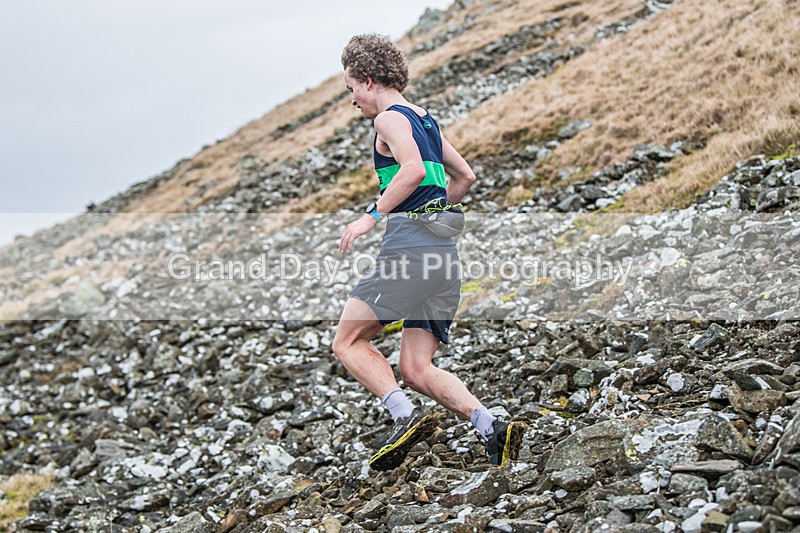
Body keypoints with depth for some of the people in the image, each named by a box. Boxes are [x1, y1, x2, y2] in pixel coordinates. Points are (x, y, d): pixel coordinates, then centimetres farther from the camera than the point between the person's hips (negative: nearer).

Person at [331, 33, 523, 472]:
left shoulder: (390, 119, -2)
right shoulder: (425, 120, 24)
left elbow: (413, 170, -21)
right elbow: (465, 177, 33)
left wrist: (373, 215, -16)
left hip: (409, 245, -9)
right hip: (444, 252, 9)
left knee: (348, 341, 0)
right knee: (417, 371, 7)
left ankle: (406, 417, -15)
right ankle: (492, 430, -9)